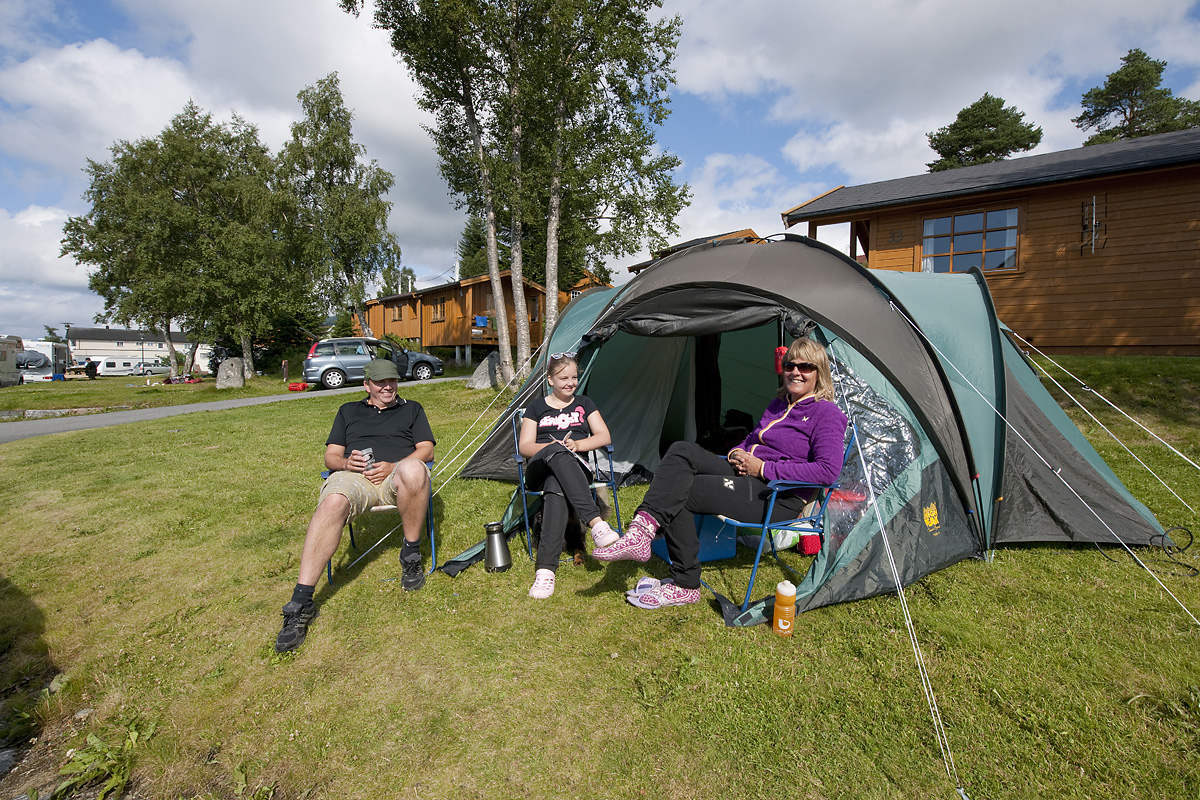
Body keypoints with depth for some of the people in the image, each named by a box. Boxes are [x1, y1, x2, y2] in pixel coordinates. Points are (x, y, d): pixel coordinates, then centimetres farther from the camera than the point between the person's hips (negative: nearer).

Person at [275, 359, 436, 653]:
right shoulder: (349, 411, 29)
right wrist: (345, 463, -4)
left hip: (395, 476, -1)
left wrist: (392, 467, -7)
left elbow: (426, 450, 11)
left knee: (413, 470, -40)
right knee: (332, 503, -35)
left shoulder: (411, 409, 23)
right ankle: (301, 602, -32)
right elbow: (331, 456, 22)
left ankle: (411, 555, -21)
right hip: (353, 476, 2)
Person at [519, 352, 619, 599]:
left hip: (576, 467, 1)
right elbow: (524, 446, 8)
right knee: (558, 453, -41)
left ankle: (546, 569, -49)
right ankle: (596, 523, -54)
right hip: (540, 470, 0)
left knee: (556, 487, -40)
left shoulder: (584, 404, 20)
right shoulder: (536, 408, 17)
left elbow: (604, 437, 10)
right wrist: (552, 447, -14)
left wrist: (578, 444, -11)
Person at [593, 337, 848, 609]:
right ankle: (642, 529, -24)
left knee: (677, 495, -19)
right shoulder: (778, 405, 18)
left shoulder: (827, 413, -6)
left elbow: (827, 470, -18)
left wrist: (764, 468, -17)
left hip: (778, 499, -8)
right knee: (682, 450, -16)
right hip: (747, 476, 8)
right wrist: (737, 453, 2)